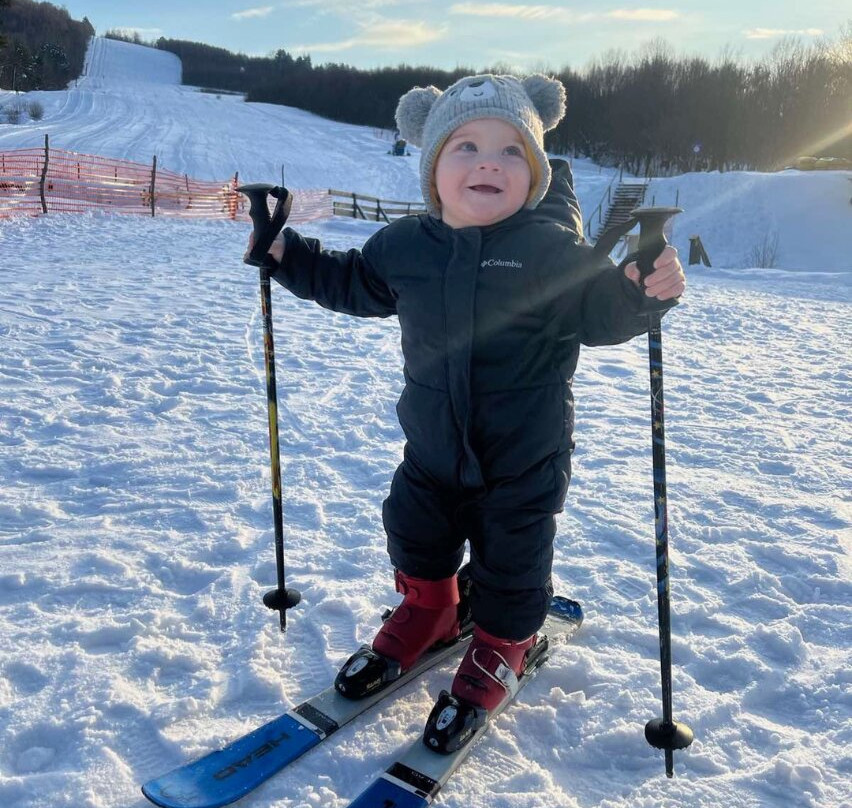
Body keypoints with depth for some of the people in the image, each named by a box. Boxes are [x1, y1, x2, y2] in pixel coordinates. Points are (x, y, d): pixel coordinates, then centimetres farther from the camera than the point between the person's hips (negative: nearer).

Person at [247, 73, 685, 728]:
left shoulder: (551, 249, -15)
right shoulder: (405, 245, -3)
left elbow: (599, 311, -15)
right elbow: (354, 284, 14)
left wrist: (644, 290, -35)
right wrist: (289, 255, 9)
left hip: (523, 457, -3)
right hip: (432, 447, 4)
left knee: (511, 560, 10)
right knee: (416, 532, 20)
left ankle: (501, 644, 40)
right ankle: (428, 608, 51)